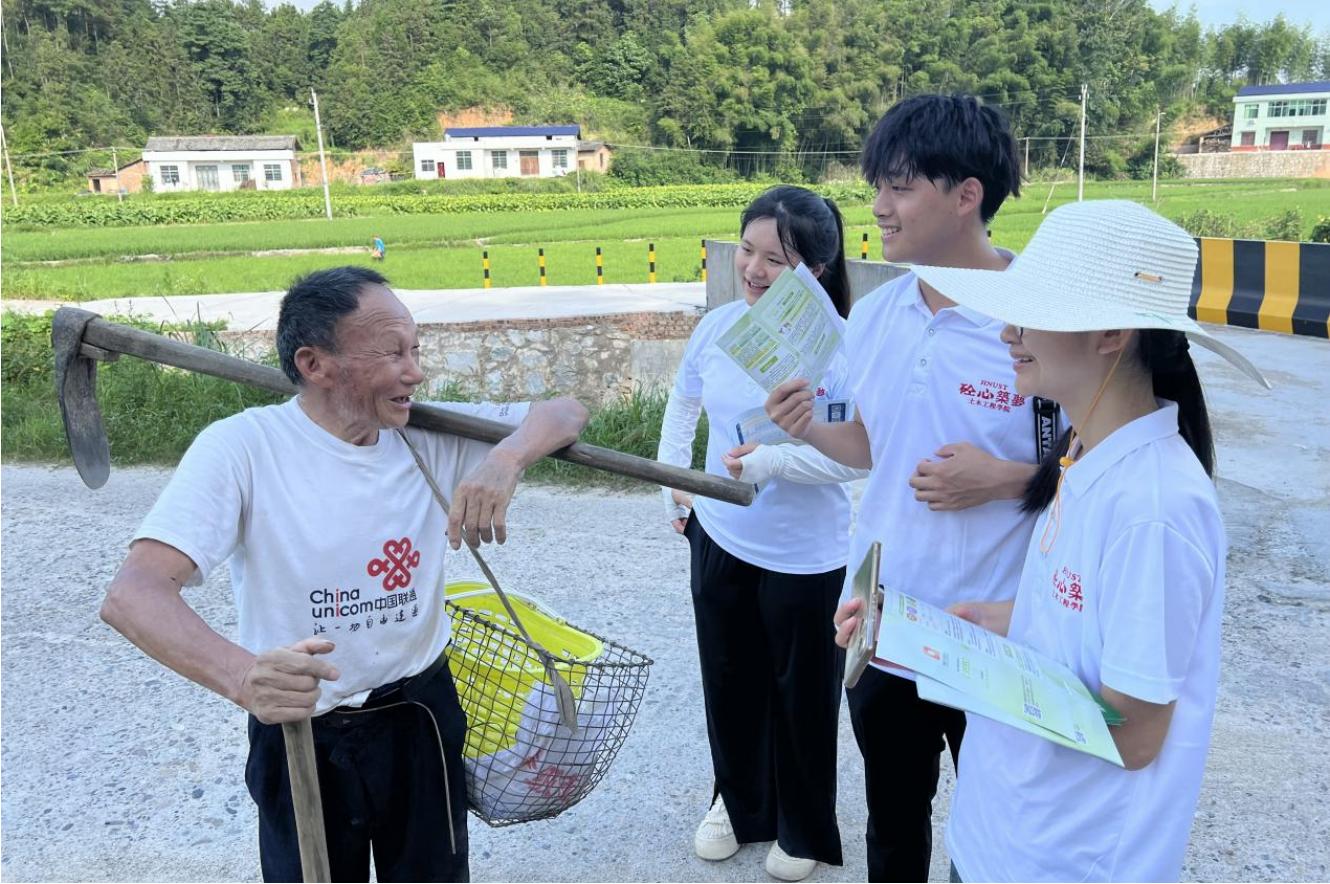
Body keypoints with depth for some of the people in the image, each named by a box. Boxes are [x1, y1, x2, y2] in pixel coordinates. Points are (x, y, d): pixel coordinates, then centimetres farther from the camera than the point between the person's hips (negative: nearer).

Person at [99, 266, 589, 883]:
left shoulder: (429, 435, -6)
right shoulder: (243, 447, -19)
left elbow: (565, 414, -2)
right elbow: (132, 594, -28)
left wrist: (505, 461, -25)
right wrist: (244, 676, -48)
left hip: (421, 716, 4)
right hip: (300, 732, -3)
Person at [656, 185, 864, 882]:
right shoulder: (718, 325, -6)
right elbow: (682, 405, 12)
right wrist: (674, 485, 15)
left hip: (805, 558, -5)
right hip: (719, 538, 5)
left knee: (802, 696, 15)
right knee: (728, 681, 22)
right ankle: (737, 800, 48)